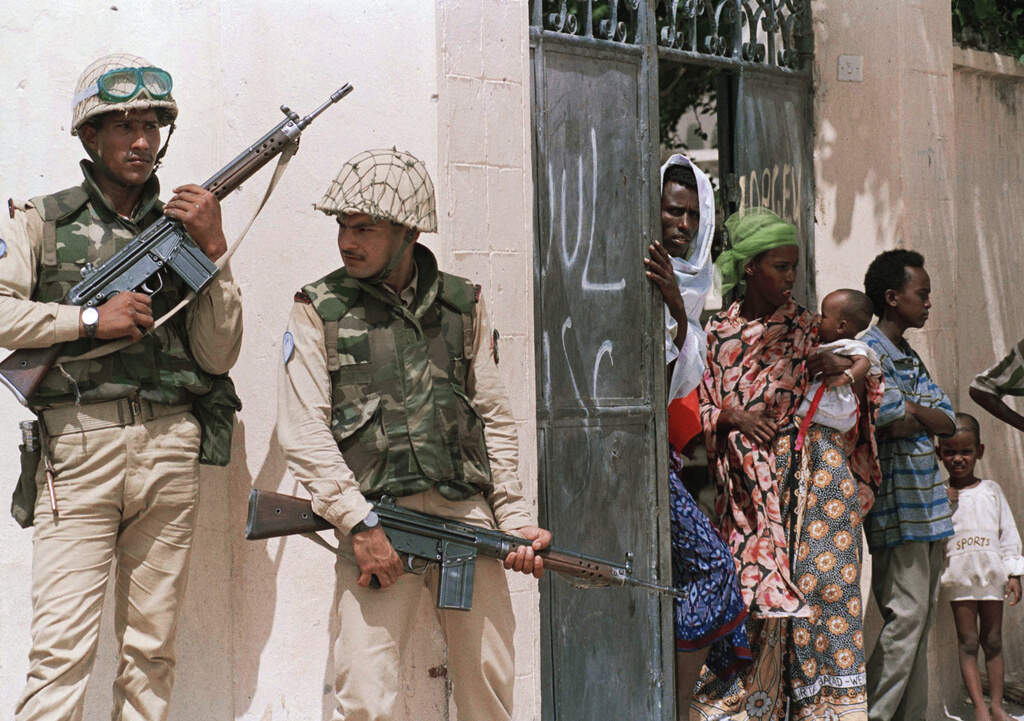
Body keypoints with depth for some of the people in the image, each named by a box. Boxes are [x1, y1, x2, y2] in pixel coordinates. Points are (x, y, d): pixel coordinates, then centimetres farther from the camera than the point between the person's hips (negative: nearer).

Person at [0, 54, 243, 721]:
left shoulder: (182, 226, 14)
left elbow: (218, 356, 7)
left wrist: (213, 249, -2)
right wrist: (92, 320, -8)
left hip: (170, 453, 3)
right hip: (79, 447, -3)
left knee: (152, 653, 6)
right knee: (63, 650, -10)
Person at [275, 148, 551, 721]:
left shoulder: (463, 303, 12)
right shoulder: (320, 309, 4)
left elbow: (496, 419, 14)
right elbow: (303, 431, -3)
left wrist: (517, 520, 5)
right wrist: (359, 523, -13)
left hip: (468, 513, 3)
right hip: (375, 524, -2)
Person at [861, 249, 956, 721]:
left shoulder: (911, 358, 19)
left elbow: (947, 422, 10)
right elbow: (896, 422, -20)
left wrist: (911, 412, -6)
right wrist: (921, 416, -1)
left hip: (926, 504, 9)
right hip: (896, 504, -9)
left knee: (921, 618, 8)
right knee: (906, 615, -11)